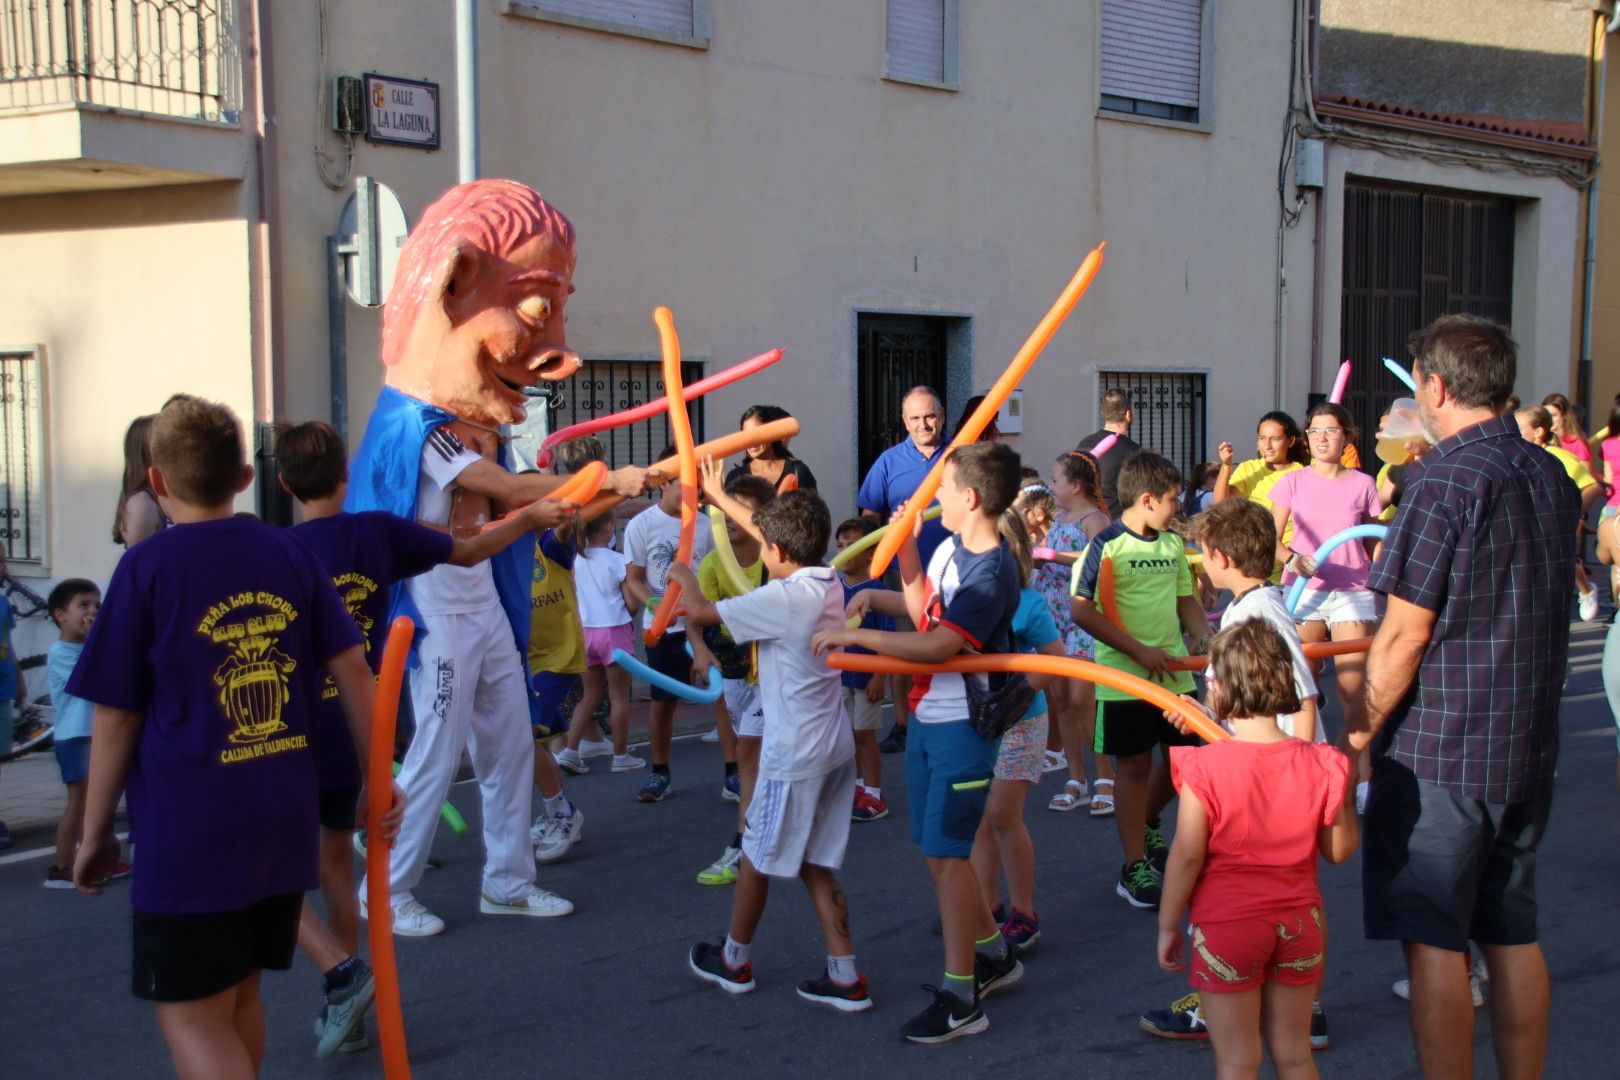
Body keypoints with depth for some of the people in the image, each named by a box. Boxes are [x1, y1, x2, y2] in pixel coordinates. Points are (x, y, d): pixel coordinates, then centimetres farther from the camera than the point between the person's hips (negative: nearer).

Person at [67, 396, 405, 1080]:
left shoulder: (147, 567, -9)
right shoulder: (290, 554, 3)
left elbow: (115, 718, -7)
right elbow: (353, 669, 0)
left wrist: (94, 835, 3)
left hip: (189, 831, -5)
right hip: (284, 821, 5)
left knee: (193, 1017, 2)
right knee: (237, 997, 21)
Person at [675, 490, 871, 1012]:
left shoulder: (782, 598, -20)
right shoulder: (829, 585, 4)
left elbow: (700, 612, -15)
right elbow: (782, 538, 19)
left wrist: (684, 578, 8)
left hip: (793, 752, -8)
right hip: (833, 746, 8)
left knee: (758, 857, 12)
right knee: (815, 864, 13)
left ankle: (734, 961, 29)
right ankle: (844, 977, 11)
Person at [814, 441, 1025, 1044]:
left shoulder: (991, 573, -21)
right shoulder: (951, 548, 7)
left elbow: (937, 645, -28)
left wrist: (856, 635, -22)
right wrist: (891, 575, 6)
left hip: (962, 727, -9)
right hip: (928, 720, 9)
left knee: (945, 854, -6)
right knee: (939, 850, 16)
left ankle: (960, 999, 3)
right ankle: (993, 954, 34)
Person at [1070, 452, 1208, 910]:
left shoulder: (1173, 544, 8)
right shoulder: (1106, 545, -12)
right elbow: (1082, 610, -16)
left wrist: (1207, 636, -1)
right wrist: (1138, 650, -17)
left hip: (1174, 674, 6)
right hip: (1123, 678, -6)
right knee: (1134, 766, 1)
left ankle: (1144, 826, 38)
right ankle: (1135, 867, 11)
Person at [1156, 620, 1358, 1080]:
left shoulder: (1204, 766, -17)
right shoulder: (1319, 764, -6)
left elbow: (1187, 856, -14)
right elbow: (1340, 850, 1)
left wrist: (1168, 925, -2)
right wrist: (1346, 793, 14)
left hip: (1226, 926, -4)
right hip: (1299, 923, 4)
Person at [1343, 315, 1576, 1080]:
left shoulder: (1447, 481, -16)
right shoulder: (1553, 479, 8)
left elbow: (1403, 638, -16)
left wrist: (1353, 738, -7)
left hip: (1438, 749, -8)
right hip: (1529, 746, 8)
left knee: (1433, 940, 1)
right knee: (1513, 934, 15)